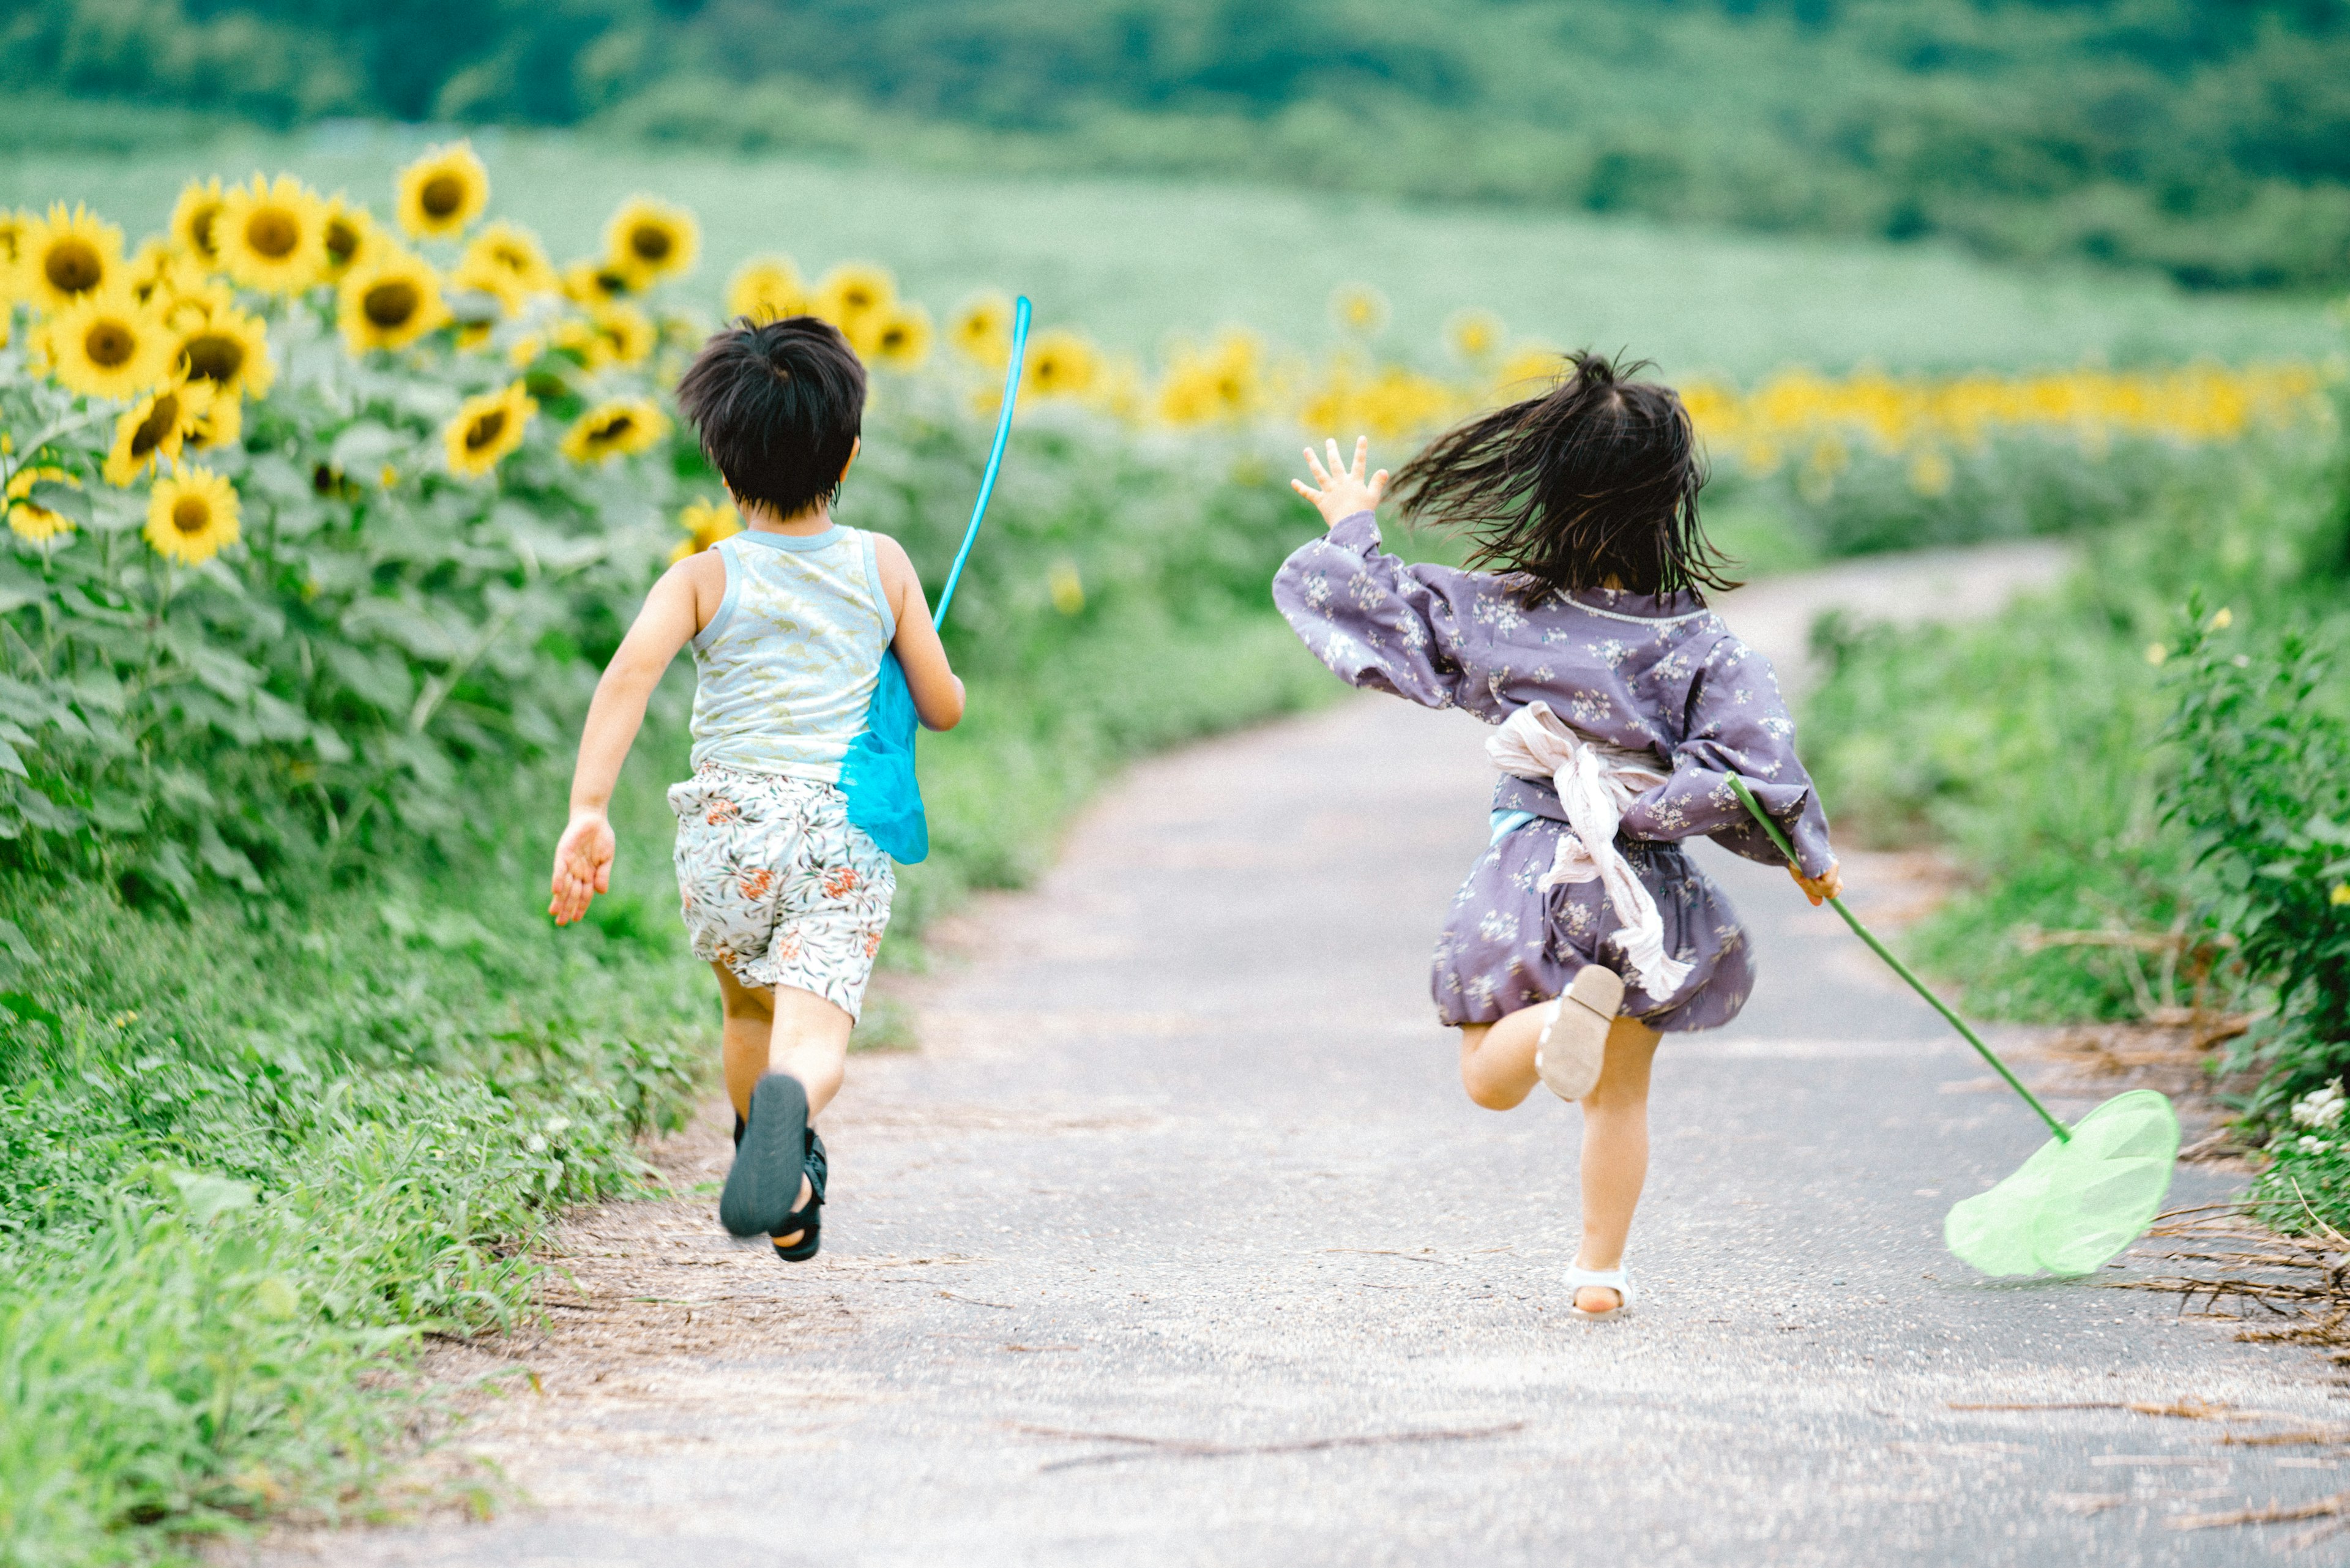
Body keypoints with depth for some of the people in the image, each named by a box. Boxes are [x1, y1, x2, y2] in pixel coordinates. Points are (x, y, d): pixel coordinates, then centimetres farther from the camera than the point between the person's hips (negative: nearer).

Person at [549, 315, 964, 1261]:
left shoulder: (702, 579, 5)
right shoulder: (884, 566, 12)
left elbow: (631, 669, -14)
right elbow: (944, 708, 16)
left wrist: (587, 810, -20)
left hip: (729, 824, 1)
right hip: (849, 831, -1)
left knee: (749, 1012, 27)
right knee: (813, 1036, -14)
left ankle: (789, 1197, 39)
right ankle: (786, 1103, -50)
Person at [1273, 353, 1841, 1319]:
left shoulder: (1498, 612, -8)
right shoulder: (1700, 648, -12)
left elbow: (1362, 601, -1)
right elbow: (1756, 764, -18)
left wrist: (1352, 530, 20)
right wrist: (1807, 855, 0)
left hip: (1527, 879, 0)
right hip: (1649, 892, 1)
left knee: (1489, 1083, 9)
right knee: (1620, 1094, 18)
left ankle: (1568, 1010, -23)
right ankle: (1601, 1269, 18)